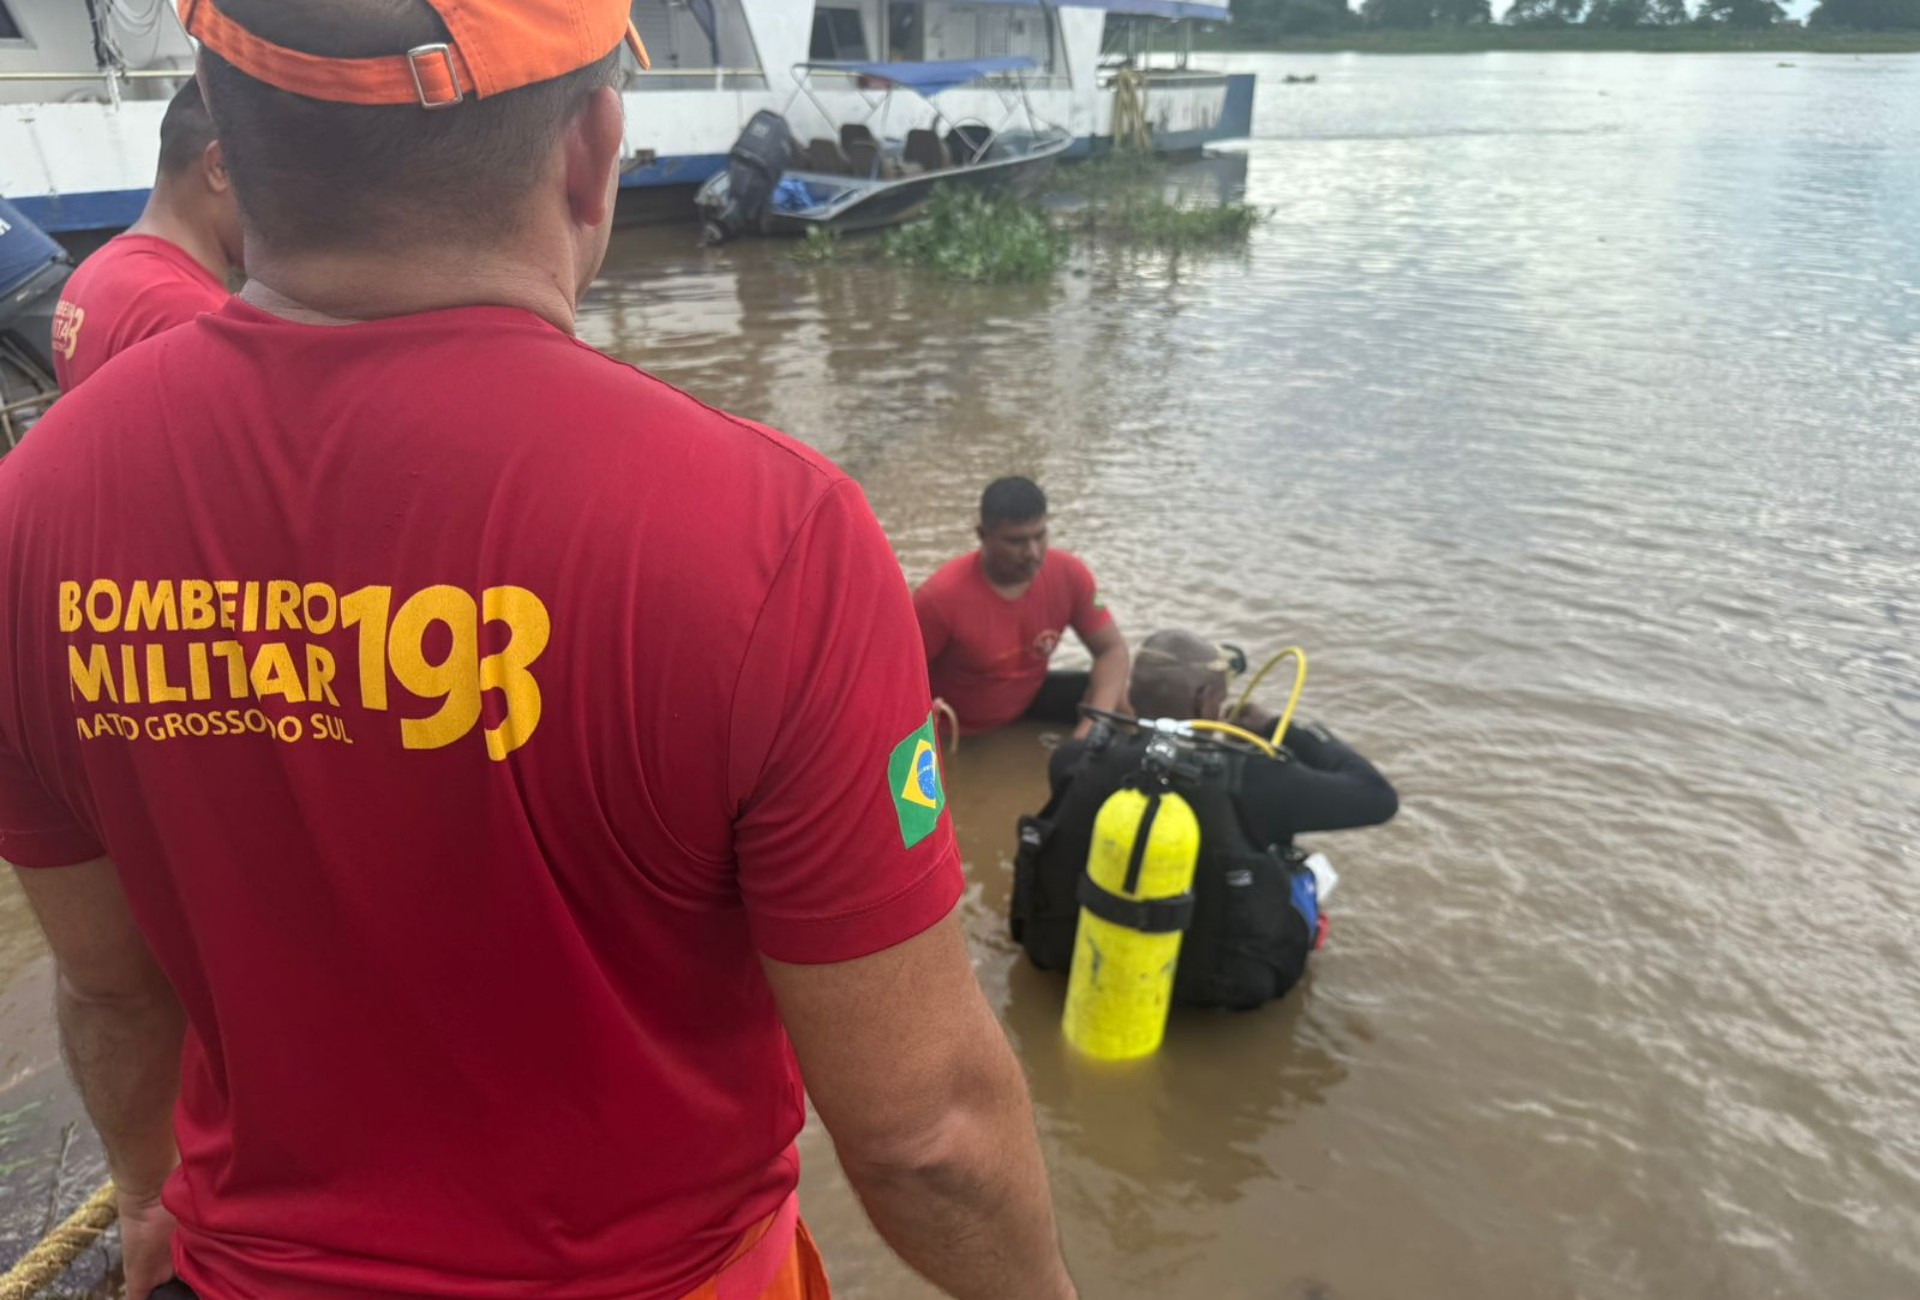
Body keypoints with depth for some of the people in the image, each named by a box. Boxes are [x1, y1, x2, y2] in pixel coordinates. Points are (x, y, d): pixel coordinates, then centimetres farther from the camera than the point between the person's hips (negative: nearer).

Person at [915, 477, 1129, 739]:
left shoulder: (1069, 575, -18)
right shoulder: (941, 596, -31)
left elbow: (1112, 649, -10)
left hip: (1029, 699, 4)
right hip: (958, 730, -3)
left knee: (1118, 700, -14)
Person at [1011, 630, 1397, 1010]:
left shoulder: (1080, 758, -14)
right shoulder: (1247, 779, -24)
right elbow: (1376, 796, -12)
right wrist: (1280, 730, -3)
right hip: (1212, 978, -4)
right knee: (1298, 871, 19)